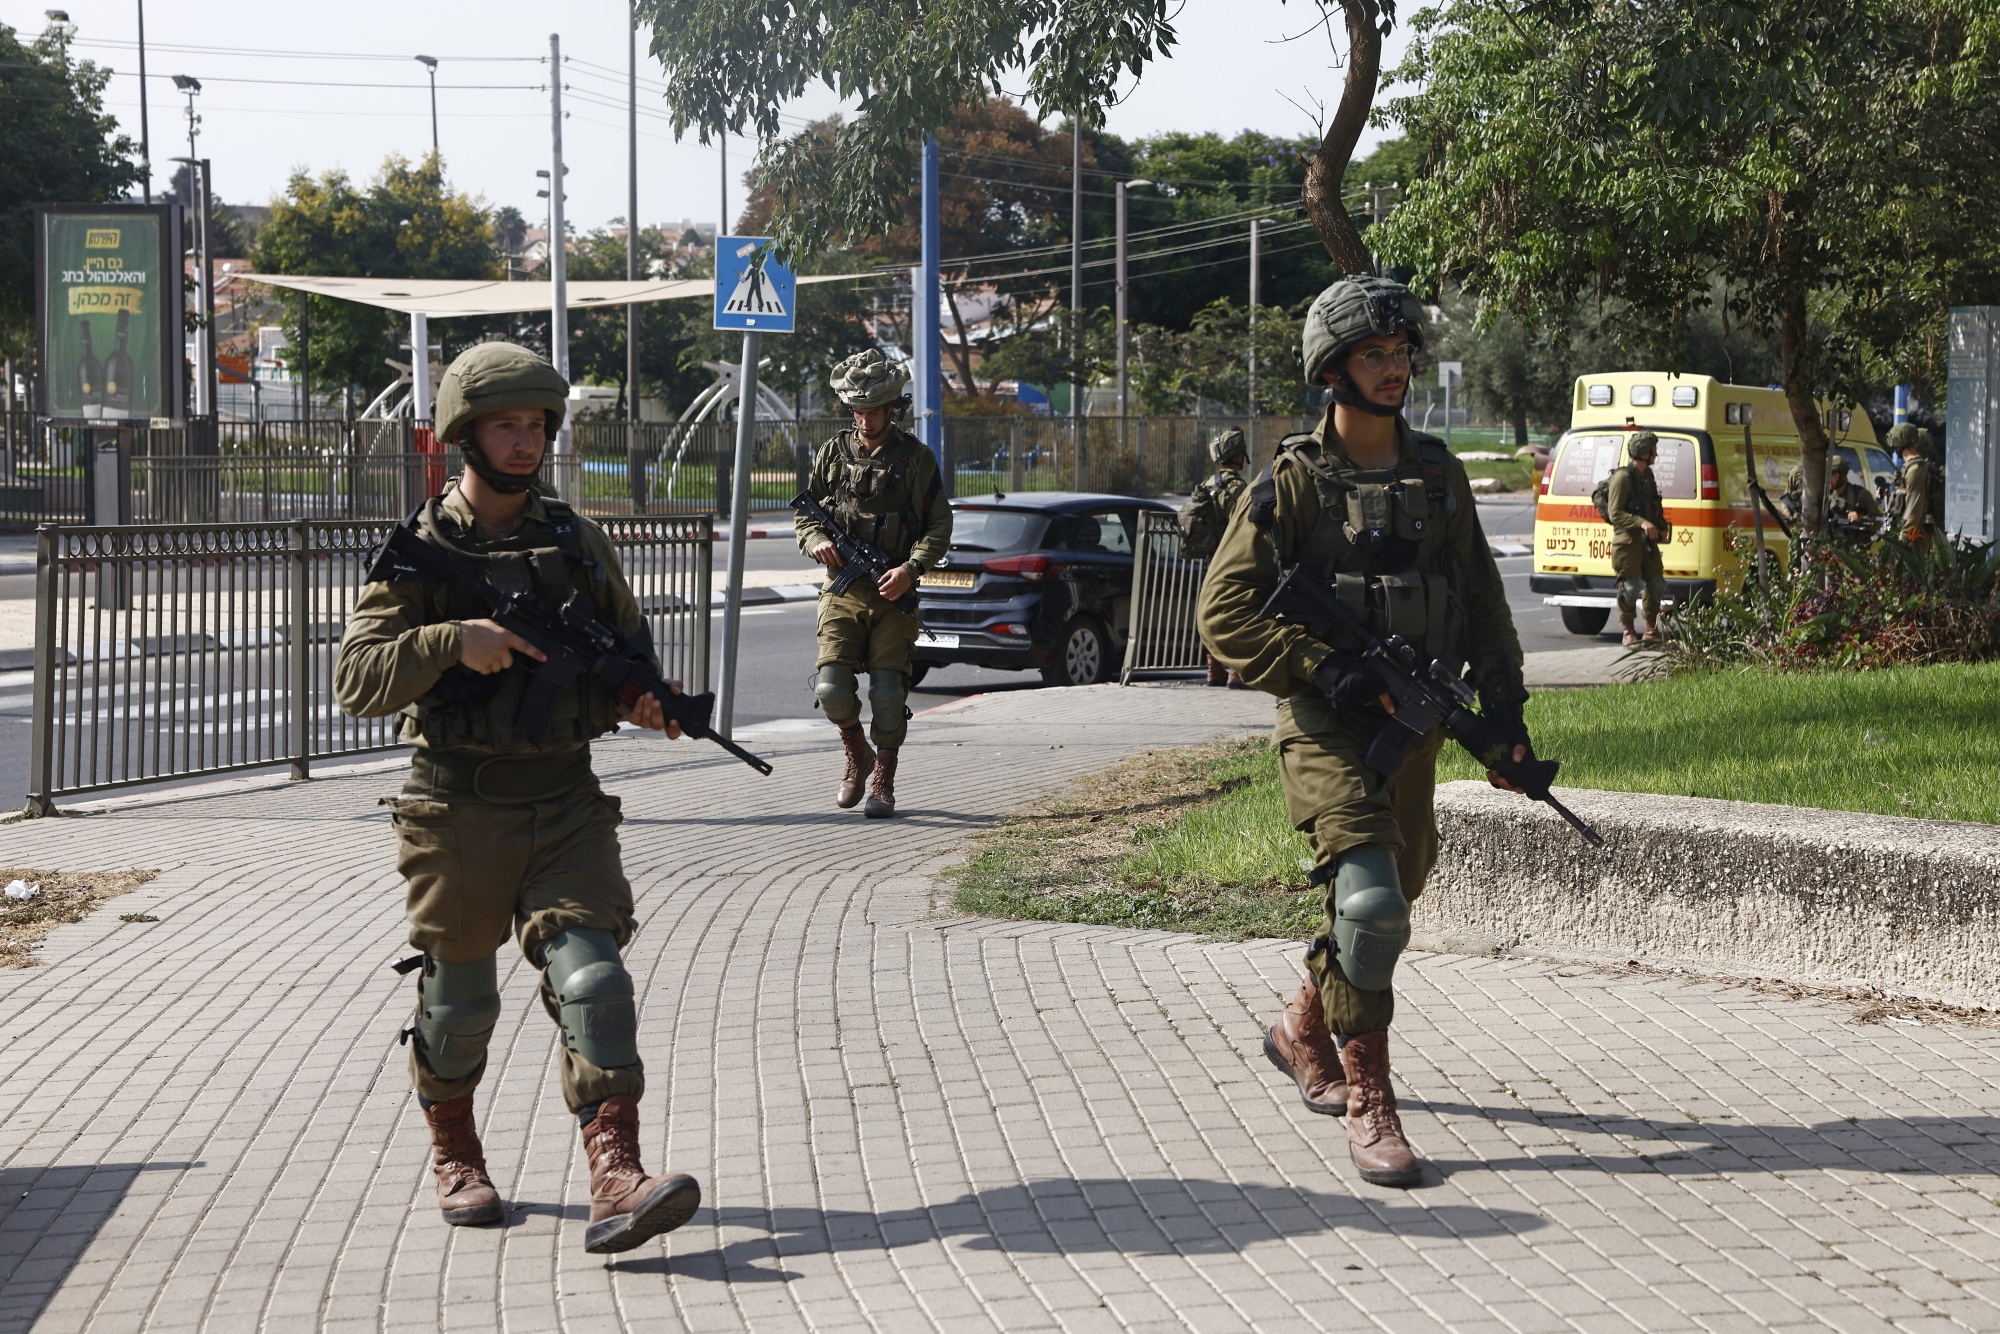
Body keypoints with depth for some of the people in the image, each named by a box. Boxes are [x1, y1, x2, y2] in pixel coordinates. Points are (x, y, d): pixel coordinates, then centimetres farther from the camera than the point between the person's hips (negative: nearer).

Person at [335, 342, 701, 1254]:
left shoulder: (576, 541, 8)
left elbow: (629, 644, 22)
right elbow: (355, 680, -11)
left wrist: (640, 697, 0)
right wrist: (453, 641, -26)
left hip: (566, 808, 2)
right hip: (458, 812, -2)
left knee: (592, 979, -14)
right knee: (459, 998, 11)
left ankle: (617, 1183, -22)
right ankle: (455, 1154, 36)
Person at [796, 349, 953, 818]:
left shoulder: (916, 458, 0)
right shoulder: (834, 452, 8)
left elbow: (939, 528, -1)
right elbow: (804, 512, 15)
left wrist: (911, 568, -18)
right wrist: (817, 541, -8)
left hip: (893, 594, -2)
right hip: (842, 591, 2)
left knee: (888, 694, -6)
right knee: (832, 687, -11)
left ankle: (883, 782, 12)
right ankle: (856, 757, 17)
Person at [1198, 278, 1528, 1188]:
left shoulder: (1437, 473, 10)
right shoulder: (1294, 482, -6)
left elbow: (1481, 600, 16)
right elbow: (1224, 611, -9)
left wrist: (1504, 709, 7)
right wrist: (1321, 668, -19)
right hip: (1329, 730, -6)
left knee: (1390, 902, 15)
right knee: (1368, 902, -19)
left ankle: (1303, 1030, 41)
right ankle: (1368, 1101, -8)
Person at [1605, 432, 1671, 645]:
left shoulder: (1647, 475, 15)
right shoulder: (1623, 477, -13)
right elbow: (1614, 513, -18)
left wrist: (1662, 526, 12)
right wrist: (1641, 523, -27)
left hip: (1647, 541, 8)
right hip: (1628, 541, -8)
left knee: (1657, 585, 9)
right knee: (1630, 587, -7)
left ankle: (1651, 632, 19)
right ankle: (1628, 633, 3)